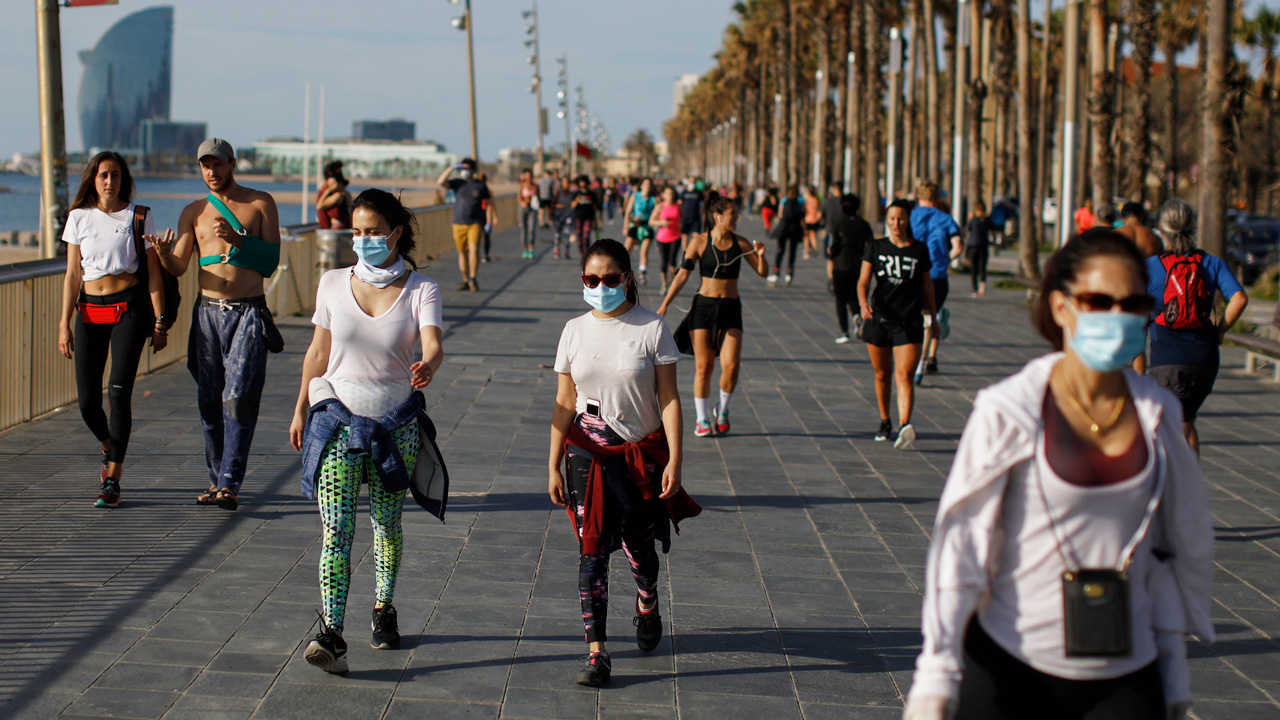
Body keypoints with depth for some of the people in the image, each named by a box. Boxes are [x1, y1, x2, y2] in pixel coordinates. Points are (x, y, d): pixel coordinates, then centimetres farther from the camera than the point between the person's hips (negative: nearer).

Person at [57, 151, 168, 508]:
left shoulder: (139, 218, 1)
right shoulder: (79, 218, 8)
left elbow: (153, 272, 3)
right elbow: (72, 274, 9)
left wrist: (160, 321, -2)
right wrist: (64, 324, 4)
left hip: (129, 307, -3)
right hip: (89, 309, 3)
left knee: (119, 392, -13)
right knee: (87, 400, -3)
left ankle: (112, 480, -7)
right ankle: (109, 451, 30)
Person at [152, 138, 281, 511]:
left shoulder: (260, 204, 6)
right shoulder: (194, 212, 12)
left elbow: (272, 258, -1)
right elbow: (177, 267, 5)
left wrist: (238, 240, -15)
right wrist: (162, 252, -18)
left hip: (248, 313, -3)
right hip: (208, 312, 3)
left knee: (239, 399, -13)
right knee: (210, 401, 4)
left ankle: (229, 485, -16)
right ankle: (217, 478, 15)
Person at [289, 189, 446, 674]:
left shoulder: (420, 290, -4)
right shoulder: (333, 284, 2)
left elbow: (433, 345, -21)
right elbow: (318, 352, 10)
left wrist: (428, 367, -43)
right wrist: (301, 409, 12)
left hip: (396, 422, 0)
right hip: (337, 416, 0)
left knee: (387, 524, 12)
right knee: (335, 530, -11)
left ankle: (383, 610, 36)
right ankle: (331, 636, -20)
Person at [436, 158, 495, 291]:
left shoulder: (481, 185, 5)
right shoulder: (457, 183, 7)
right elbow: (440, 182, -7)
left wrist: (489, 221, 3)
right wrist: (452, 168, -13)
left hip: (475, 223, -2)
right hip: (459, 224, 2)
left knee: (474, 249, -17)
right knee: (462, 253, 5)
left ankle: (473, 279, -11)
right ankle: (465, 281, 13)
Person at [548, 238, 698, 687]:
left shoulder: (651, 329, -6)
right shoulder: (575, 331, 2)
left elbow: (668, 399, -6)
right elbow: (564, 403, 5)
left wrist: (675, 459, -12)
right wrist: (554, 466, 3)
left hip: (642, 452, -1)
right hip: (589, 452, 1)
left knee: (639, 545, 10)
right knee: (591, 551, -4)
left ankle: (647, 606, 44)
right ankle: (596, 653, -3)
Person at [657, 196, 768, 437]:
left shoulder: (740, 244, 4)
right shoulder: (700, 242, -3)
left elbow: (763, 272, 9)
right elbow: (682, 274, -1)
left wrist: (761, 254, -12)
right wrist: (665, 304, -5)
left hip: (730, 309, 2)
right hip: (703, 306, -2)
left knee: (731, 365, -11)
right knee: (704, 366, 0)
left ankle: (722, 410, 15)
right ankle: (702, 419, 14)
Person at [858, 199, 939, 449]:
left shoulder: (919, 250, 5)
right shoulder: (876, 247, 4)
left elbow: (927, 284, 15)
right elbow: (863, 281, -4)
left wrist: (934, 317, 20)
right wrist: (863, 303, -23)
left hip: (909, 322, -1)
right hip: (879, 318, 1)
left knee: (904, 376, -14)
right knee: (882, 375, 13)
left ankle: (905, 426, -28)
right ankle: (885, 422, 33)